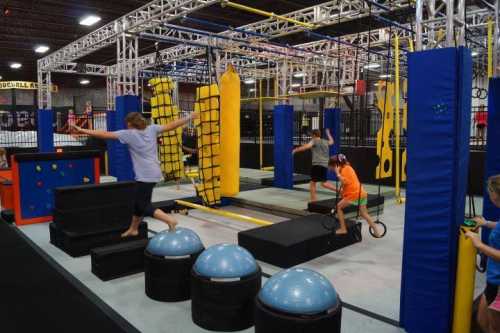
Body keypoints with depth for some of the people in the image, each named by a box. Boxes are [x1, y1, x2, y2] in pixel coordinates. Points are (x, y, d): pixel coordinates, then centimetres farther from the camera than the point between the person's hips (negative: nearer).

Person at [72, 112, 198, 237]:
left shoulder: (128, 134, -6)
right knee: (140, 201, 21)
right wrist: (189, 118, 15)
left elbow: (105, 134, -7)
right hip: (153, 173, 8)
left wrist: (83, 131, -3)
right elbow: (170, 126, 8)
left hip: (145, 175, -8)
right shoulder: (152, 129, 6)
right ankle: (133, 229, 36)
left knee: (144, 205, 1)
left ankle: (169, 220, -13)